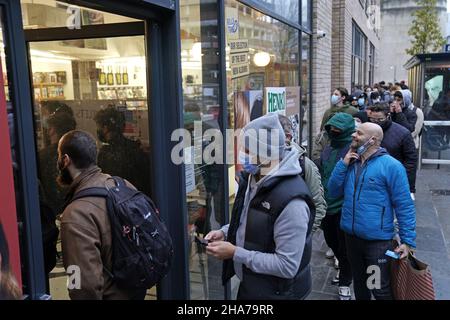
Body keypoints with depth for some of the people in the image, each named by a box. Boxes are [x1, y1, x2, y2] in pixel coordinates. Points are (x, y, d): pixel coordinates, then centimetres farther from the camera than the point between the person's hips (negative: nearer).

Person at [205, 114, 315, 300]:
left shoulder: (291, 201, -30)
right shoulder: (251, 178, -1)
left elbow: (287, 266, -28)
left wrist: (235, 254, -25)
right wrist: (225, 232, -3)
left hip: (276, 292, -7)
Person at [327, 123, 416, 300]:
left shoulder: (391, 166, -15)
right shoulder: (351, 162, 5)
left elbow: (404, 206, -14)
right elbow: (333, 191, 0)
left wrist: (407, 240, -17)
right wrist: (343, 164, -10)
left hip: (378, 240, -6)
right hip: (351, 236, 6)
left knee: (380, 290, 7)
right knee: (359, 283, 24)